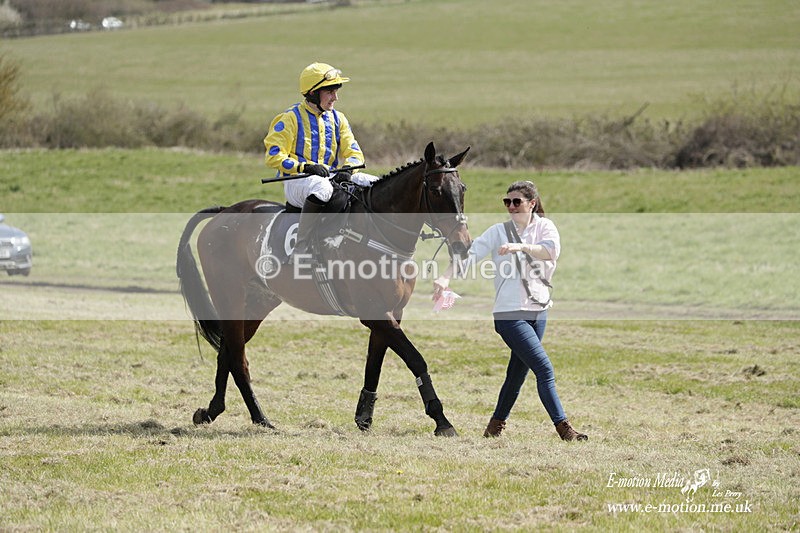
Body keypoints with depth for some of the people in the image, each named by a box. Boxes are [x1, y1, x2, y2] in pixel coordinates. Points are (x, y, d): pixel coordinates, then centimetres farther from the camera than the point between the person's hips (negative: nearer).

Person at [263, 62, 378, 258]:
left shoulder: (338, 119, 16)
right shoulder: (290, 118, -1)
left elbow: (355, 154, 13)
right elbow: (273, 156, -7)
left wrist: (347, 168, -12)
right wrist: (305, 167, -20)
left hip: (332, 177, 6)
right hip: (296, 182, -6)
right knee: (321, 187, -41)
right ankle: (301, 249, -39)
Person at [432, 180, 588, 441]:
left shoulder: (545, 227, 5)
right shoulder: (499, 231, -1)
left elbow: (551, 251, -16)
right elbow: (470, 253, -11)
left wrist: (521, 247, -32)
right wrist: (445, 278, -26)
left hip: (538, 310, 4)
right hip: (510, 313, -4)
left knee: (518, 373, 12)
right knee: (544, 369, -13)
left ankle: (496, 424, 29)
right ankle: (563, 427, -12)